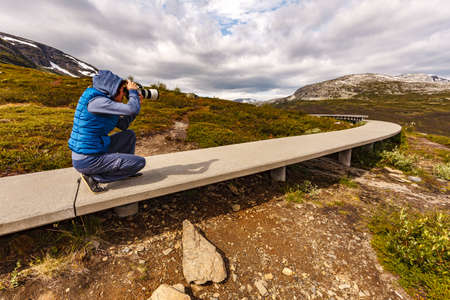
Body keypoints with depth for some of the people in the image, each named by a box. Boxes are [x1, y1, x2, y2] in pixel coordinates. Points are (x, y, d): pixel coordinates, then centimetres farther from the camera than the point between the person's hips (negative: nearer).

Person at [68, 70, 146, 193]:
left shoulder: (104, 101, 9)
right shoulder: (96, 101, -20)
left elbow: (123, 125, 12)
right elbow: (132, 109, -26)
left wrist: (136, 103, 7)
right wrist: (132, 91, -7)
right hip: (87, 161, -10)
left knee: (129, 135, 17)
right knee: (140, 162, -8)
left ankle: (127, 171, 24)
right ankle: (93, 177, -5)